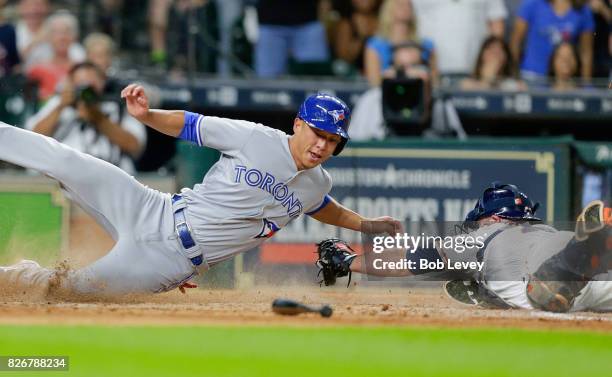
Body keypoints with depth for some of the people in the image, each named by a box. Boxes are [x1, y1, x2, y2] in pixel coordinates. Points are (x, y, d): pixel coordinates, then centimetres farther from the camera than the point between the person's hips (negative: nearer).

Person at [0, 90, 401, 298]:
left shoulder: (317, 185, 5)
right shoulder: (256, 139, -9)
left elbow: (322, 207, 31)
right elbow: (189, 124, -5)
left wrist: (364, 223, 24)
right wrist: (147, 115, -23)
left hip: (168, 266, 2)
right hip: (153, 214, -2)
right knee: (62, 159, -16)